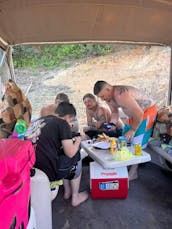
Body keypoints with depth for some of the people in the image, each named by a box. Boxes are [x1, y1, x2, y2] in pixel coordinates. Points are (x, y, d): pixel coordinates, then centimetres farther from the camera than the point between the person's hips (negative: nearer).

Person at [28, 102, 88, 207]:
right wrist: (78, 141, 12)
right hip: (47, 171, -7)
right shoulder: (62, 123, -9)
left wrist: (70, 141, 25)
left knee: (62, 156, 28)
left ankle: (67, 192, 35)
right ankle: (75, 197, 25)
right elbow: (70, 153, -8)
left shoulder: (40, 120, 11)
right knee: (76, 158, 16)